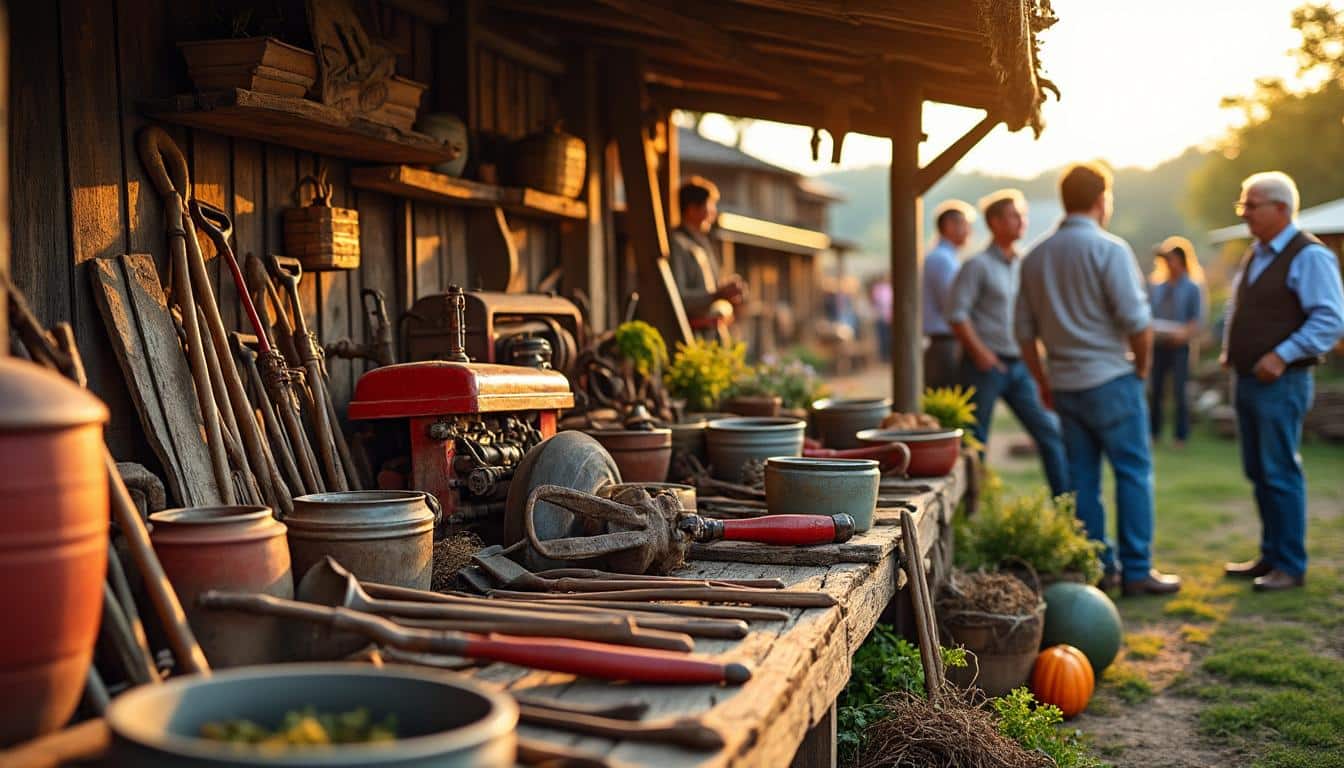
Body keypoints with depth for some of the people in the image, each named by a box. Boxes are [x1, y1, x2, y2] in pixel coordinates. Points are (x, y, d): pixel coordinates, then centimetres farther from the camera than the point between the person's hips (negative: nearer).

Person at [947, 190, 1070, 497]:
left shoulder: (1023, 266, 13)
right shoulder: (978, 265, -5)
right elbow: (957, 312, -12)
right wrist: (979, 352, -17)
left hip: (1019, 365, 6)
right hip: (986, 365, -6)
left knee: (1050, 430, 1)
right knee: (975, 440, 2)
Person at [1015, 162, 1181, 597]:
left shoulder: (1036, 257, 8)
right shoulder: (1109, 249, -10)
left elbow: (1025, 330, 11)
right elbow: (1136, 321, -15)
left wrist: (1043, 383, 19)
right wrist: (1141, 366, 2)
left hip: (1064, 384, 6)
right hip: (1111, 380, -6)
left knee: (1081, 476, 9)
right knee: (1133, 473, 2)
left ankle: (1098, 567, 15)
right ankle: (1137, 571, 3)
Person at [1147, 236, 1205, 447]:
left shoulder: (1192, 288, 1)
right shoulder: (1157, 288, 12)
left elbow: (1197, 319, -5)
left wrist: (1184, 334, -22)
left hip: (1179, 345, -4)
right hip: (1157, 345, 4)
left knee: (1179, 391, -2)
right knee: (1155, 390, 5)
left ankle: (1181, 436, 4)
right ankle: (1153, 433, 13)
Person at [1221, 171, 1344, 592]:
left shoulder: (1309, 256, -12)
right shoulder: (1255, 254, 15)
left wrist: (1282, 355, -23)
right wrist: (1229, 348, 12)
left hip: (1280, 383, -9)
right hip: (1246, 380, 9)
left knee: (1280, 474, -4)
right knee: (1257, 472, 14)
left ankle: (1290, 566, 6)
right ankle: (1270, 556, 25)